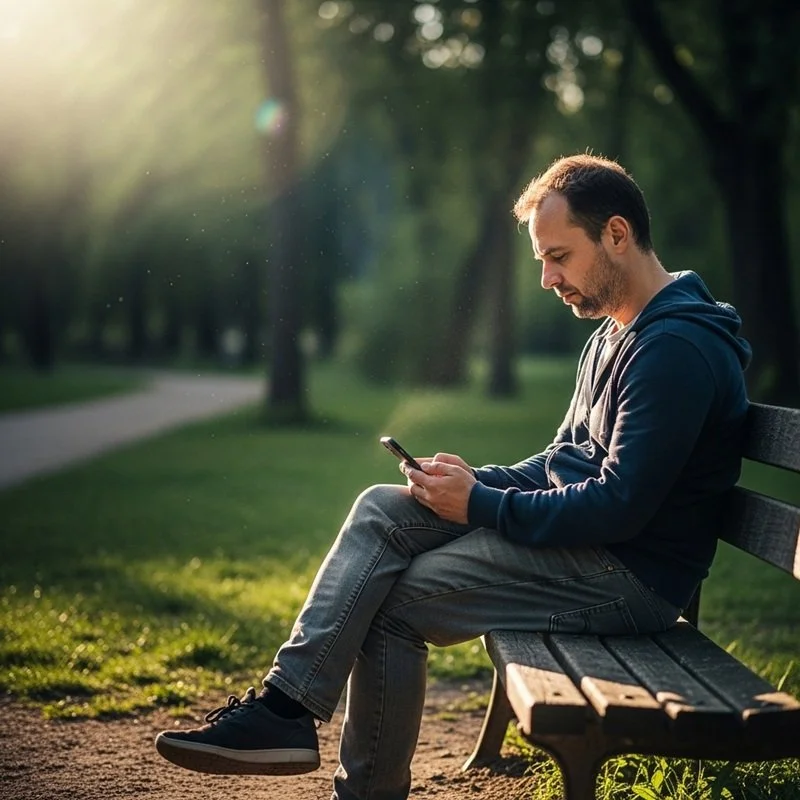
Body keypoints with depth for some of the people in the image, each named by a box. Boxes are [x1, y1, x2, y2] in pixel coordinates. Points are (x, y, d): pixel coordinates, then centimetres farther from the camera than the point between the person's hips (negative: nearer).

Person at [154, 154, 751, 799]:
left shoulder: (677, 348, -19)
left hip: (632, 575, -10)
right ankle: (286, 702, -8)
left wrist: (480, 505, -16)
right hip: (575, 525, 10)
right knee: (380, 510, -5)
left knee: (394, 601, -13)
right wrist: (476, 482, 0)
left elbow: (619, 507, -24)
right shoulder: (615, 334, 15)